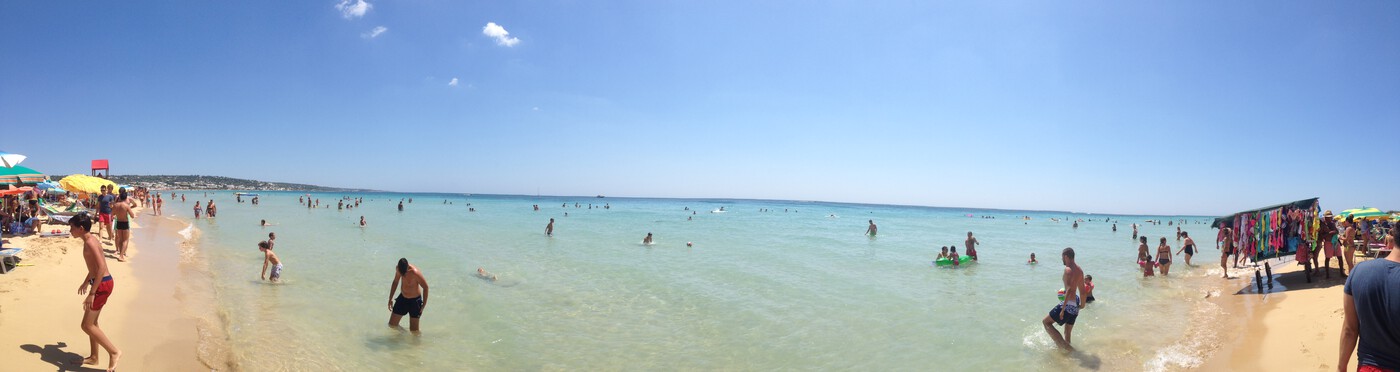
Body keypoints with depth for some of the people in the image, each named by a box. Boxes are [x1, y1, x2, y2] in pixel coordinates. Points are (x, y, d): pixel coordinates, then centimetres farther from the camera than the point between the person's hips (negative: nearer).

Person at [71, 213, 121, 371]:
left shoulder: (89, 243, -18)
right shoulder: (90, 240, 12)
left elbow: (101, 267, -26)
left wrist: (92, 294, -26)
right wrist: (86, 282, 36)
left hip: (102, 284, -10)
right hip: (102, 282, 10)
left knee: (87, 325, -4)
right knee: (92, 322, 19)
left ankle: (114, 352, 0)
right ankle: (93, 357, 29)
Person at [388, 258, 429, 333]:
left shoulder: (415, 273, -30)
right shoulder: (398, 269, -11)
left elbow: (425, 287, -19)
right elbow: (395, 282, 9)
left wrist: (424, 305, -17)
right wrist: (390, 299, 12)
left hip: (415, 300, -6)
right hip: (402, 298, 6)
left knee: (414, 330, 0)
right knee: (392, 324, 11)